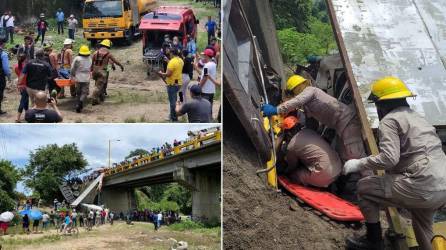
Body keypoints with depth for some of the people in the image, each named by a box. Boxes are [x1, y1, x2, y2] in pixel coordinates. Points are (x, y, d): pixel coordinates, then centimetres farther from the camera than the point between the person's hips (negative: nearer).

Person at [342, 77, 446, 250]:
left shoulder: (389, 120, -4)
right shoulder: (417, 117, 23)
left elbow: (389, 158, -18)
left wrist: (359, 164, -6)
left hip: (422, 187, -9)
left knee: (365, 187, 8)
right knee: (423, 227, 31)